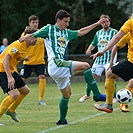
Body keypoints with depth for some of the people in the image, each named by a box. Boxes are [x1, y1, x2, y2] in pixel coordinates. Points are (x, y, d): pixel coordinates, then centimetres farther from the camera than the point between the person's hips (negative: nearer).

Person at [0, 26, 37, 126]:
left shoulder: (26, 47, 8)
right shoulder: (18, 45, -22)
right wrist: (9, 77, -32)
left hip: (11, 70, 10)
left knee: (25, 91, 18)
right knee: (14, 94, -23)